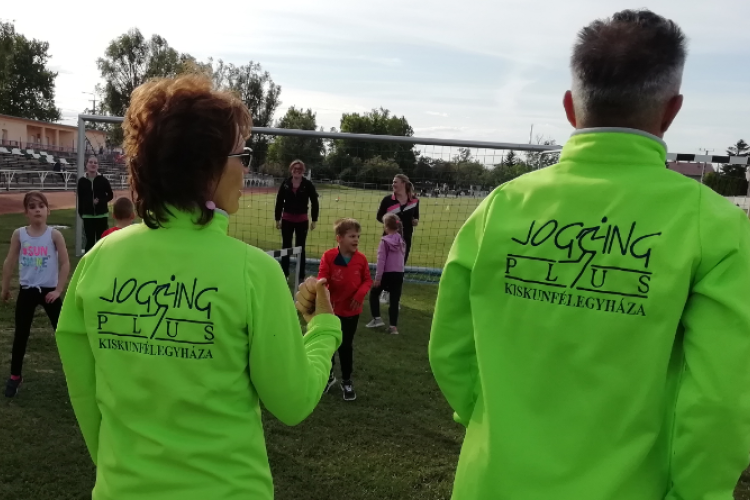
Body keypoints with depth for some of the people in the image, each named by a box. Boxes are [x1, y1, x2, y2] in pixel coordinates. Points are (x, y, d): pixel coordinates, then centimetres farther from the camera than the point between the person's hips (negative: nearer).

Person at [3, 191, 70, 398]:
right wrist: (5, 287, 12)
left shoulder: (54, 235, -9)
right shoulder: (19, 234, -4)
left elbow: (65, 264, -7)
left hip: (49, 290, -2)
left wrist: (58, 290, -10)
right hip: (26, 290, 2)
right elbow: (9, 262, 6)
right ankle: (15, 376, 24)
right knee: (21, 335, 9)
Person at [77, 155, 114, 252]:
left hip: (101, 214, 0)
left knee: (101, 240, 5)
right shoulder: (82, 181, 0)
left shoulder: (103, 180, -3)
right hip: (88, 215, 1)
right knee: (89, 240, 6)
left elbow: (110, 195, 3)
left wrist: (101, 201, -13)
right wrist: (81, 212, -1)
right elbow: (80, 199, 3)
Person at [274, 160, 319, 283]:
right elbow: (279, 202, 2)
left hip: (302, 220, -2)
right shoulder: (285, 183, -3)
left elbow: (314, 203, -3)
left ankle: (301, 276, 15)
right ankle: (284, 274, 22)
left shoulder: (308, 184, -7)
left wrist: (314, 220, -4)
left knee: (300, 248, 6)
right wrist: (278, 219, 2)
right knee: (286, 247, 10)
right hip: (287, 220, 2)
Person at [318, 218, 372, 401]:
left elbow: (367, 280, 0)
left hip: (352, 310, 0)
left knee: (346, 346, 10)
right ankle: (328, 376, 37)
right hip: (331, 309, 0)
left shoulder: (361, 259, -9)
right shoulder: (328, 257, -15)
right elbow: (322, 278, -12)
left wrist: (361, 293, -17)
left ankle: (347, 381, 27)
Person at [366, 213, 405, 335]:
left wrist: (377, 278, -10)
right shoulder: (402, 241, 5)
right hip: (399, 274, 4)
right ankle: (393, 326, 7)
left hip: (387, 273, -4)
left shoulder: (385, 241, -11)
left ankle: (377, 318, 14)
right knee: (395, 300, 7)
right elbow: (402, 258, 11)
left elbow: (381, 261, -13)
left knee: (374, 294, 18)